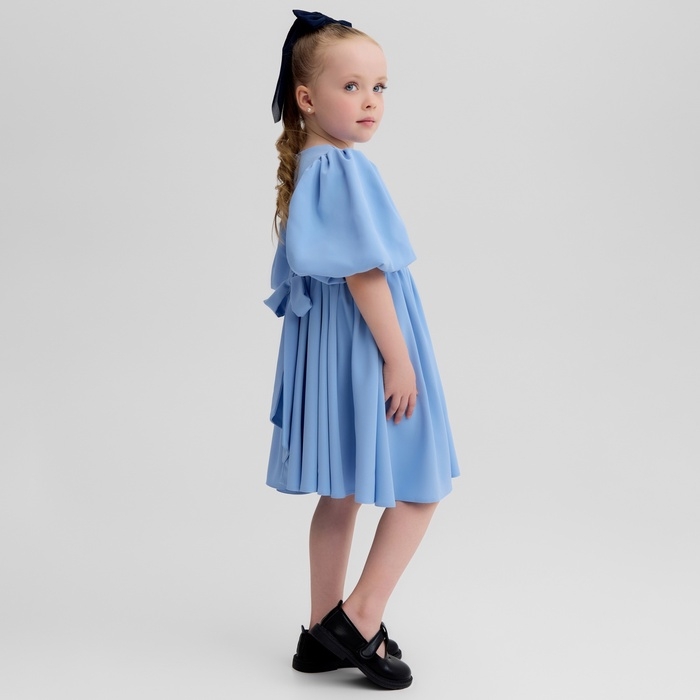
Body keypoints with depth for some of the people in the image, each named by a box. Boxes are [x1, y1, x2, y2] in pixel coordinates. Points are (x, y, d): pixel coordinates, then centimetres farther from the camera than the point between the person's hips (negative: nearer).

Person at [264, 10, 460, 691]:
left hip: (328, 345, 10)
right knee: (418, 487, 3)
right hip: (365, 344, -10)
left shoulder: (307, 168, 11)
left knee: (341, 494, 15)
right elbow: (363, 274, -22)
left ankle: (324, 634, 24)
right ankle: (356, 622, 4)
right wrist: (398, 358, -19)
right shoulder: (344, 169, -19)